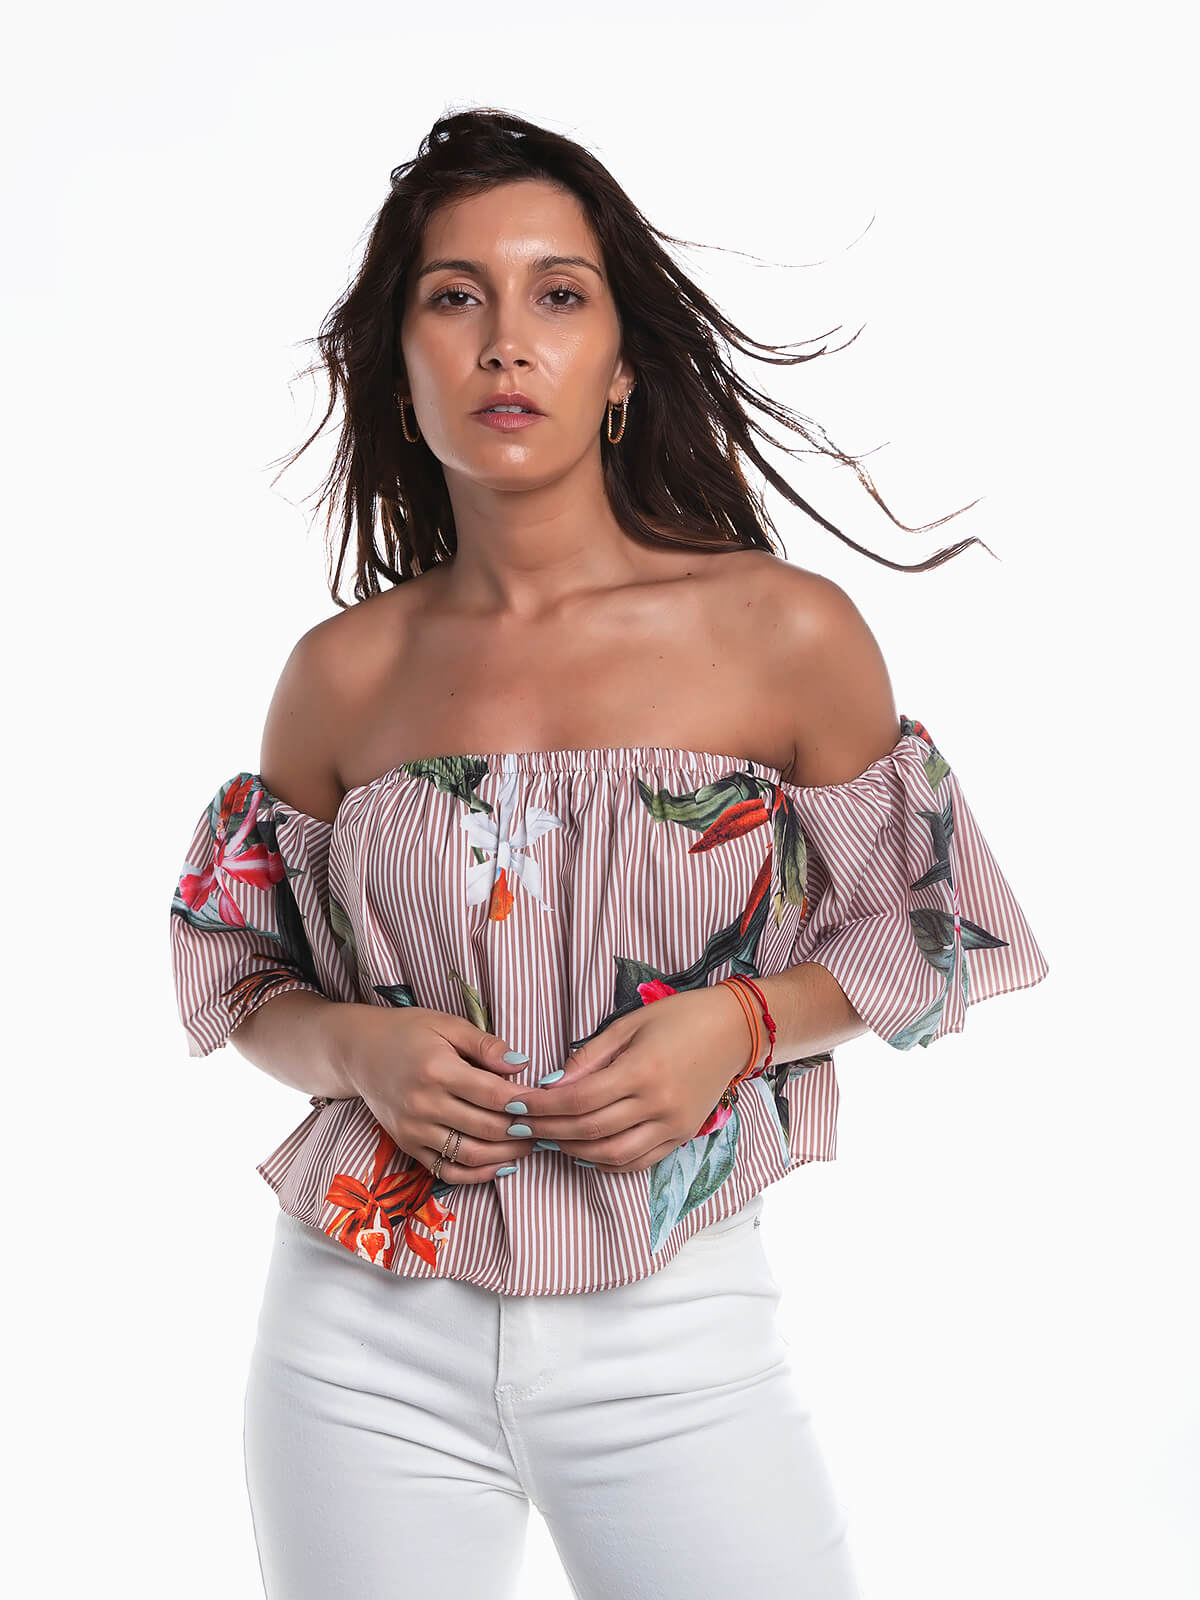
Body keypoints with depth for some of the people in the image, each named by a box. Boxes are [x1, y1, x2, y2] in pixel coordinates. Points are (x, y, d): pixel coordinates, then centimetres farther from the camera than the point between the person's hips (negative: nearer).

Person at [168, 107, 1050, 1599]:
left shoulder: (786, 633, -5)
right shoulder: (340, 676, 1)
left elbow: (920, 927, 6)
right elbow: (244, 984, 11)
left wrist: (740, 1022, -13)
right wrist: (360, 1049, -10)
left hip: (675, 1337, -1)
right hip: (371, 1344, 2)